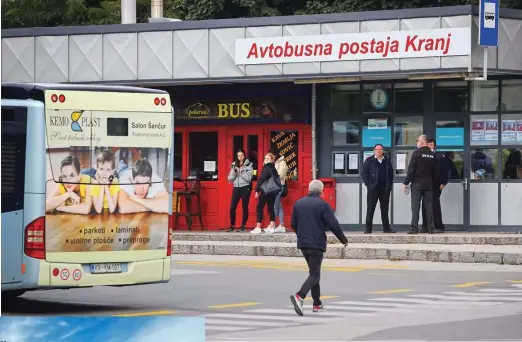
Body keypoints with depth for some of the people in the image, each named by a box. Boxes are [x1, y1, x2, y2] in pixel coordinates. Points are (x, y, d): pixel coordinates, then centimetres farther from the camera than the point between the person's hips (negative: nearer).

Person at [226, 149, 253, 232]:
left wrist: (242, 171, -21)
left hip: (245, 188, -4)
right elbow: (230, 179, 8)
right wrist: (234, 172, -9)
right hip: (236, 188, 4)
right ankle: (232, 226, 7)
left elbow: (249, 178, -11)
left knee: (245, 207, -1)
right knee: (232, 207, -2)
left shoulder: (248, 165, -1)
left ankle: (243, 226, 5)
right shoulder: (234, 165, 11)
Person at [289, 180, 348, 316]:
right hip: (317, 244, -6)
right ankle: (299, 296, -28)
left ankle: (317, 304, 20)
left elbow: (293, 224, 13)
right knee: (314, 274, -5)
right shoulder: (323, 205, -9)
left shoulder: (298, 203, 8)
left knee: (314, 273, 18)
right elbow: (333, 225, -11)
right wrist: (343, 239, 2)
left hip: (303, 243, 6)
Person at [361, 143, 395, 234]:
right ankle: (368, 228, 0)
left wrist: (389, 186, 4)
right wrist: (368, 185, -9)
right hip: (373, 189, -3)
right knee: (370, 209, -2)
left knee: (385, 209, 6)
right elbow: (364, 173, 1)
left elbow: (391, 174, 14)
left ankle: (386, 228, 11)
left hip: (385, 188, 3)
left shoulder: (387, 161, 13)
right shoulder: (369, 161, 4)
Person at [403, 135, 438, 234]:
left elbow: (411, 169, -12)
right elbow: (435, 171, 10)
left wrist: (405, 182, -7)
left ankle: (414, 228, -10)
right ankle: (430, 228, 5)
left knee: (415, 206, -4)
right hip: (429, 184, 5)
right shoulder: (432, 155, 7)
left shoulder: (416, 153, -10)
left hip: (417, 183, -5)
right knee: (429, 206, 6)